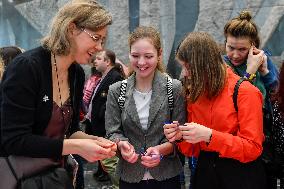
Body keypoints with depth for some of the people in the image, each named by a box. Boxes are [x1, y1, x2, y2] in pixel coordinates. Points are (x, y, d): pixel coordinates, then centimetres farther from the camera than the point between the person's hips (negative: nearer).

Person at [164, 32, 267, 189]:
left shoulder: (245, 92, -14)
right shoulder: (194, 94, 4)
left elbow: (253, 148, -18)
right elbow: (194, 150, 7)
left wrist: (209, 135, -26)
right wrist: (180, 137, -14)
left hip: (240, 176, -5)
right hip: (204, 172, 5)